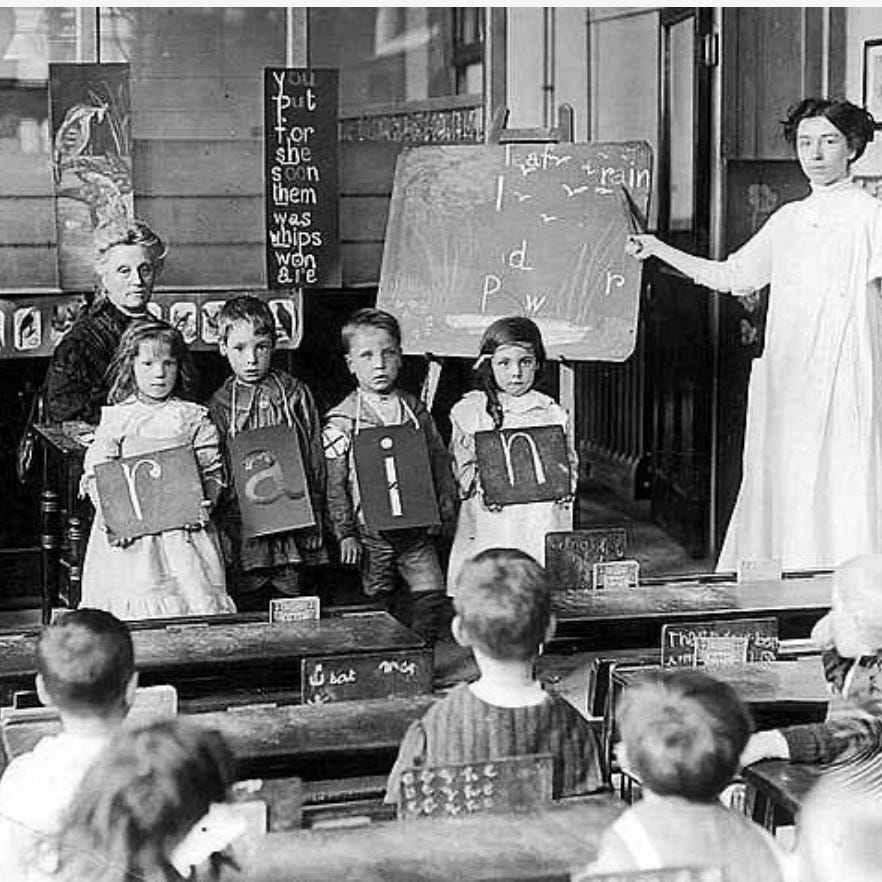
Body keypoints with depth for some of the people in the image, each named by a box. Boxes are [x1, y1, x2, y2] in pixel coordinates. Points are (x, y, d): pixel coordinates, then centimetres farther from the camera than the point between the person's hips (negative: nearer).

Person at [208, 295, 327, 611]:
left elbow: (316, 462, 7)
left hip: (292, 533, 1)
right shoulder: (218, 405, 1)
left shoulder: (296, 394, 3)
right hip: (241, 535, 0)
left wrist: (314, 529, 4)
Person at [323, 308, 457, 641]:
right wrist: (345, 533, -7)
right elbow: (334, 484, -5)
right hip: (371, 531, -3)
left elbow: (439, 461, 13)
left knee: (432, 594, -2)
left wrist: (446, 507, 6)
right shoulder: (341, 420, -6)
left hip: (417, 526, 3)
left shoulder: (415, 410, 6)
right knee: (377, 599, 4)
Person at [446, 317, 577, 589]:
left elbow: (569, 462, 15)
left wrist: (564, 485, -6)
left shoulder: (552, 413, 9)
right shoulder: (469, 411, 6)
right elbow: (462, 464, 5)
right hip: (488, 527, -1)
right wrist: (480, 487, -13)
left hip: (542, 524, 1)